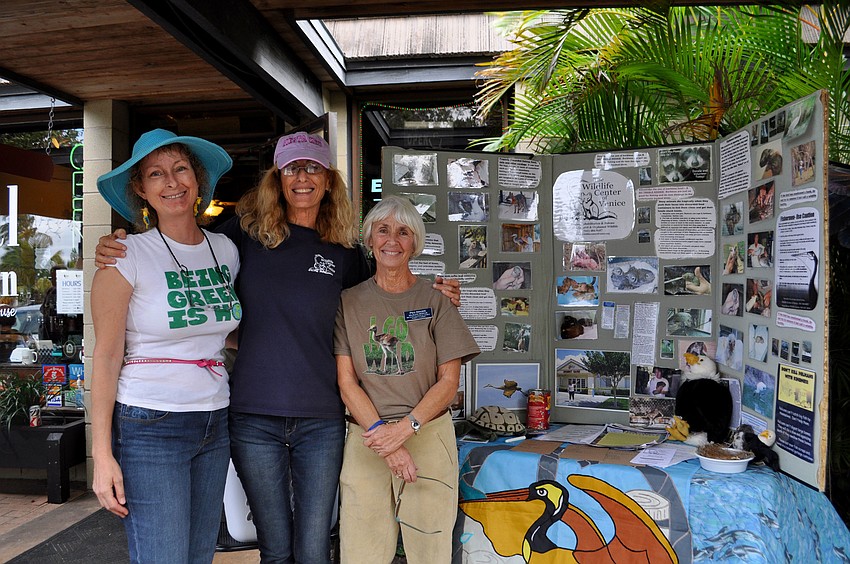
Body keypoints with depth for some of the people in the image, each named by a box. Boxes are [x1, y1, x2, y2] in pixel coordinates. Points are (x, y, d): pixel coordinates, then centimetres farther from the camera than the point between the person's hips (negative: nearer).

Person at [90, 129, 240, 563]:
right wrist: (102, 455, -10)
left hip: (215, 424, 5)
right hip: (148, 428, -5)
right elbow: (107, 356, -8)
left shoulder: (226, 250, 7)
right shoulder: (128, 256, -8)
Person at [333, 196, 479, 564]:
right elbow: (347, 383, 1)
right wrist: (385, 441, -9)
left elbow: (448, 382, 1)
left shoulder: (435, 301, 3)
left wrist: (403, 428, -12)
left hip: (428, 435, 0)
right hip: (365, 438, 1)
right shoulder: (349, 302, 6)